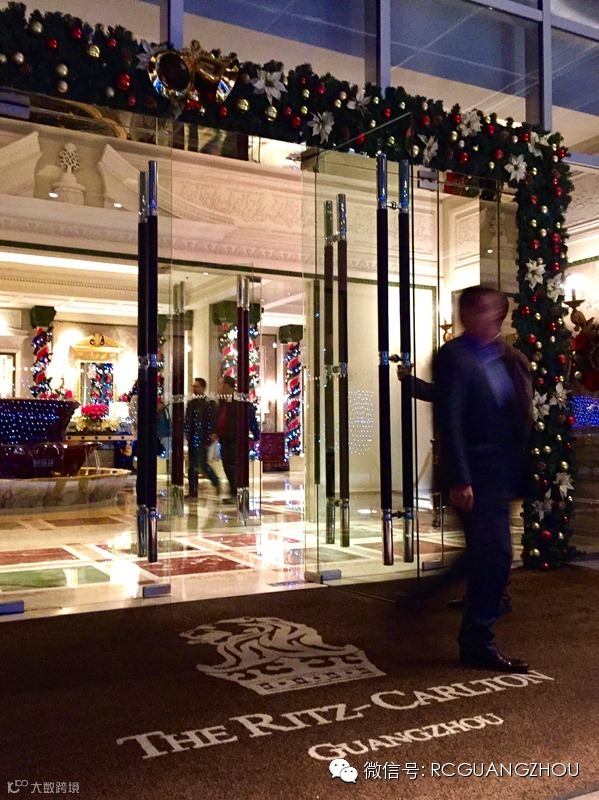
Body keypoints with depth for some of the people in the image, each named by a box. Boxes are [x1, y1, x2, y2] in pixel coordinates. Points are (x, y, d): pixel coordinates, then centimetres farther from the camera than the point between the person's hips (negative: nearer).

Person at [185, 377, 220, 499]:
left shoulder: (208, 403, -8)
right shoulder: (191, 402, 12)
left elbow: (211, 422, -12)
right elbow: (187, 420, 14)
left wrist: (208, 440, -16)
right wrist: (186, 435, 6)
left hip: (201, 439, -6)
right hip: (192, 439, 7)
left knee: (202, 464, -5)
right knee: (192, 465, 8)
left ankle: (216, 482, 18)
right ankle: (193, 491, 12)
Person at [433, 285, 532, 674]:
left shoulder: (510, 358, 14)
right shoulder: (454, 356, -8)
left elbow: (523, 416, 14)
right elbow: (448, 420, -15)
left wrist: (520, 473, 5)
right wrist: (458, 480, -21)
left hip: (503, 472, 7)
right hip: (475, 473, -7)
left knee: (489, 557, 15)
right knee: (496, 555, -8)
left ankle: (476, 637, 30)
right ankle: (480, 643, 5)